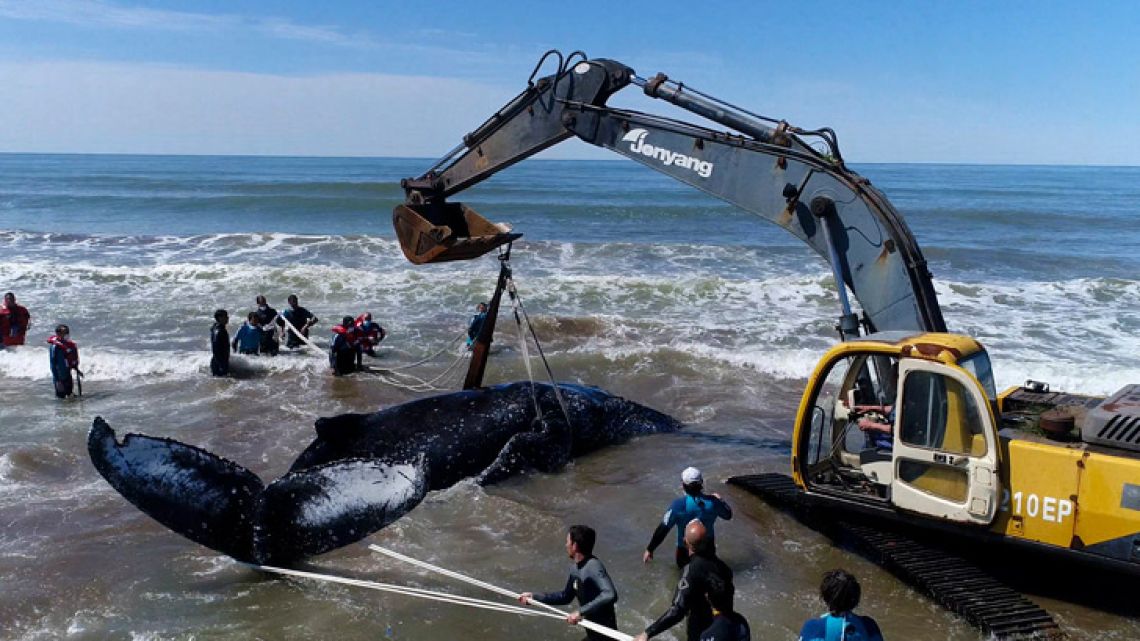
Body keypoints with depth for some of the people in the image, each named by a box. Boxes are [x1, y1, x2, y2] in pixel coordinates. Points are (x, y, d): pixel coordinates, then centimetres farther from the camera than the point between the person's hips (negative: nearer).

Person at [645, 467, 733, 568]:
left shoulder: (678, 505, -26)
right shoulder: (712, 501, -18)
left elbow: (663, 528, -20)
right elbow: (728, 515, 1)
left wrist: (649, 549, -11)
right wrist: (720, 500, 20)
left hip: (686, 549, -2)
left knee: (682, 563, 27)